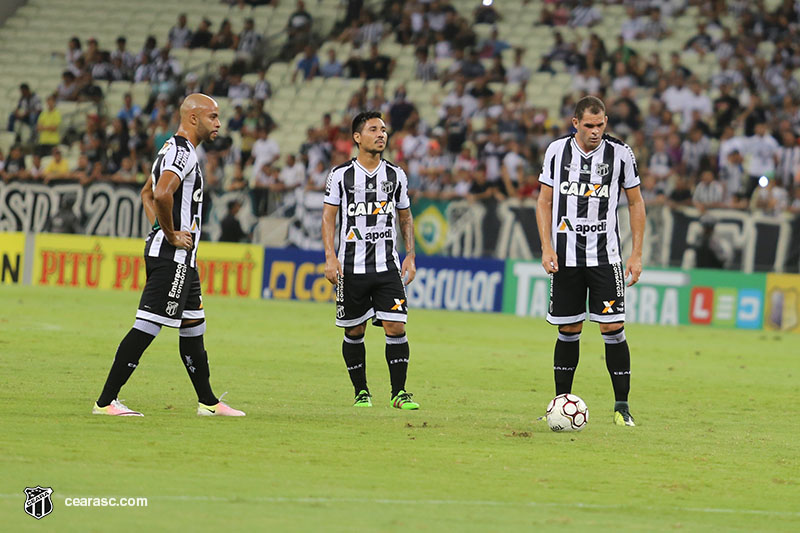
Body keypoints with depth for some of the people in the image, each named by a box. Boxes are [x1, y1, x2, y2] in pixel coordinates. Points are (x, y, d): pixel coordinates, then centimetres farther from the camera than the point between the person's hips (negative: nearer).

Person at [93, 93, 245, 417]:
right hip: (173, 256, -11)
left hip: (181, 257, 11)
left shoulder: (173, 149, 18)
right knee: (147, 327, -10)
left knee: (193, 326, 17)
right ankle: (106, 402, -9)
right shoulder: (182, 153, -16)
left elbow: (147, 194, 30)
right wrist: (172, 235, -20)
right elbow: (161, 194, -32)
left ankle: (208, 402, 25)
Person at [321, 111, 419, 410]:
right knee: (354, 332, 4)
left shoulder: (396, 175, 9)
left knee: (396, 328, -9)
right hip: (351, 267, -1)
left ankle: (399, 392, -4)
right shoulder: (341, 175, 1)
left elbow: (405, 218, 17)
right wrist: (330, 258, -9)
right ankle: (361, 391, 17)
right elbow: (328, 217, 1)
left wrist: (410, 256, 7)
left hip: (388, 267, 1)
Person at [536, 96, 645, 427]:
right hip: (565, 257, 1)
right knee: (568, 331, 5)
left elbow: (635, 203, 7)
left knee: (613, 328, -9)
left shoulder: (620, 154, -2)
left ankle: (622, 406, -3)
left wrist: (637, 254, 1)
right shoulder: (557, 151, 2)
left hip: (605, 256, -1)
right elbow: (545, 202, 8)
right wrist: (546, 247, -3)